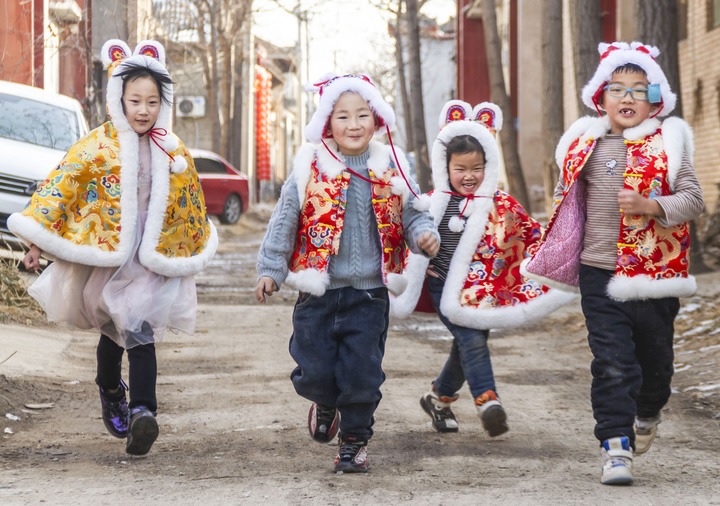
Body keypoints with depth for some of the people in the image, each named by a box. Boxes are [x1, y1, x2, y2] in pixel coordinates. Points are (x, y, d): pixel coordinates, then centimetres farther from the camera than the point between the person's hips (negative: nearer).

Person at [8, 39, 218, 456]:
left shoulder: (174, 153, 5)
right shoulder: (99, 145, -5)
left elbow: (190, 207, 18)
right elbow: (61, 187, -6)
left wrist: (190, 253, 26)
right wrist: (38, 241, -10)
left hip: (151, 263, 1)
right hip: (104, 257, -1)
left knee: (140, 334, -14)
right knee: (113, 332, 12)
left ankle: (142, 412, -24)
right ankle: (111, 392, 39)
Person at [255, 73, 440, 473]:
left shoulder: (390, 168, 2)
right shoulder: (311, 168, -3)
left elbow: (412, 213, 7)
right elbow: (285, 222, 3)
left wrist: (425, 234, -14)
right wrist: (271, 270, 2)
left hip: (369, 293, 0)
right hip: (318, 291, 0)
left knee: (362, 372, -1)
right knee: (314, 371, 0)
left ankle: (356, 439, 19)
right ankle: (326, 403, 36)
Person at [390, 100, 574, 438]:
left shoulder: (502, 205, -1)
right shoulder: (433, 203, -1)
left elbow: (533, 232, 7)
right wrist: (416, 264, 5)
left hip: (481, 292, 2)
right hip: (444, 286, -2)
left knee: (467, 345, 9)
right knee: (472, 340, -19)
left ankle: (439, 397, 31)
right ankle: (487, 399, -23)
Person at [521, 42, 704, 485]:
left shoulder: (667, 144, 0)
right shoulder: (588, 145, 6)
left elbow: (693, 198, -7)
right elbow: (568, 196, 20)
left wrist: (652, 206, -24)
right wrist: (554, 258, 22)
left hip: (657, 273, 0)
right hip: (601, 274, 0)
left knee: (656, 358, 13)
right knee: (613, 364, -7)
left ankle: (647, 413, 43)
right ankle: (617, 448, -4)